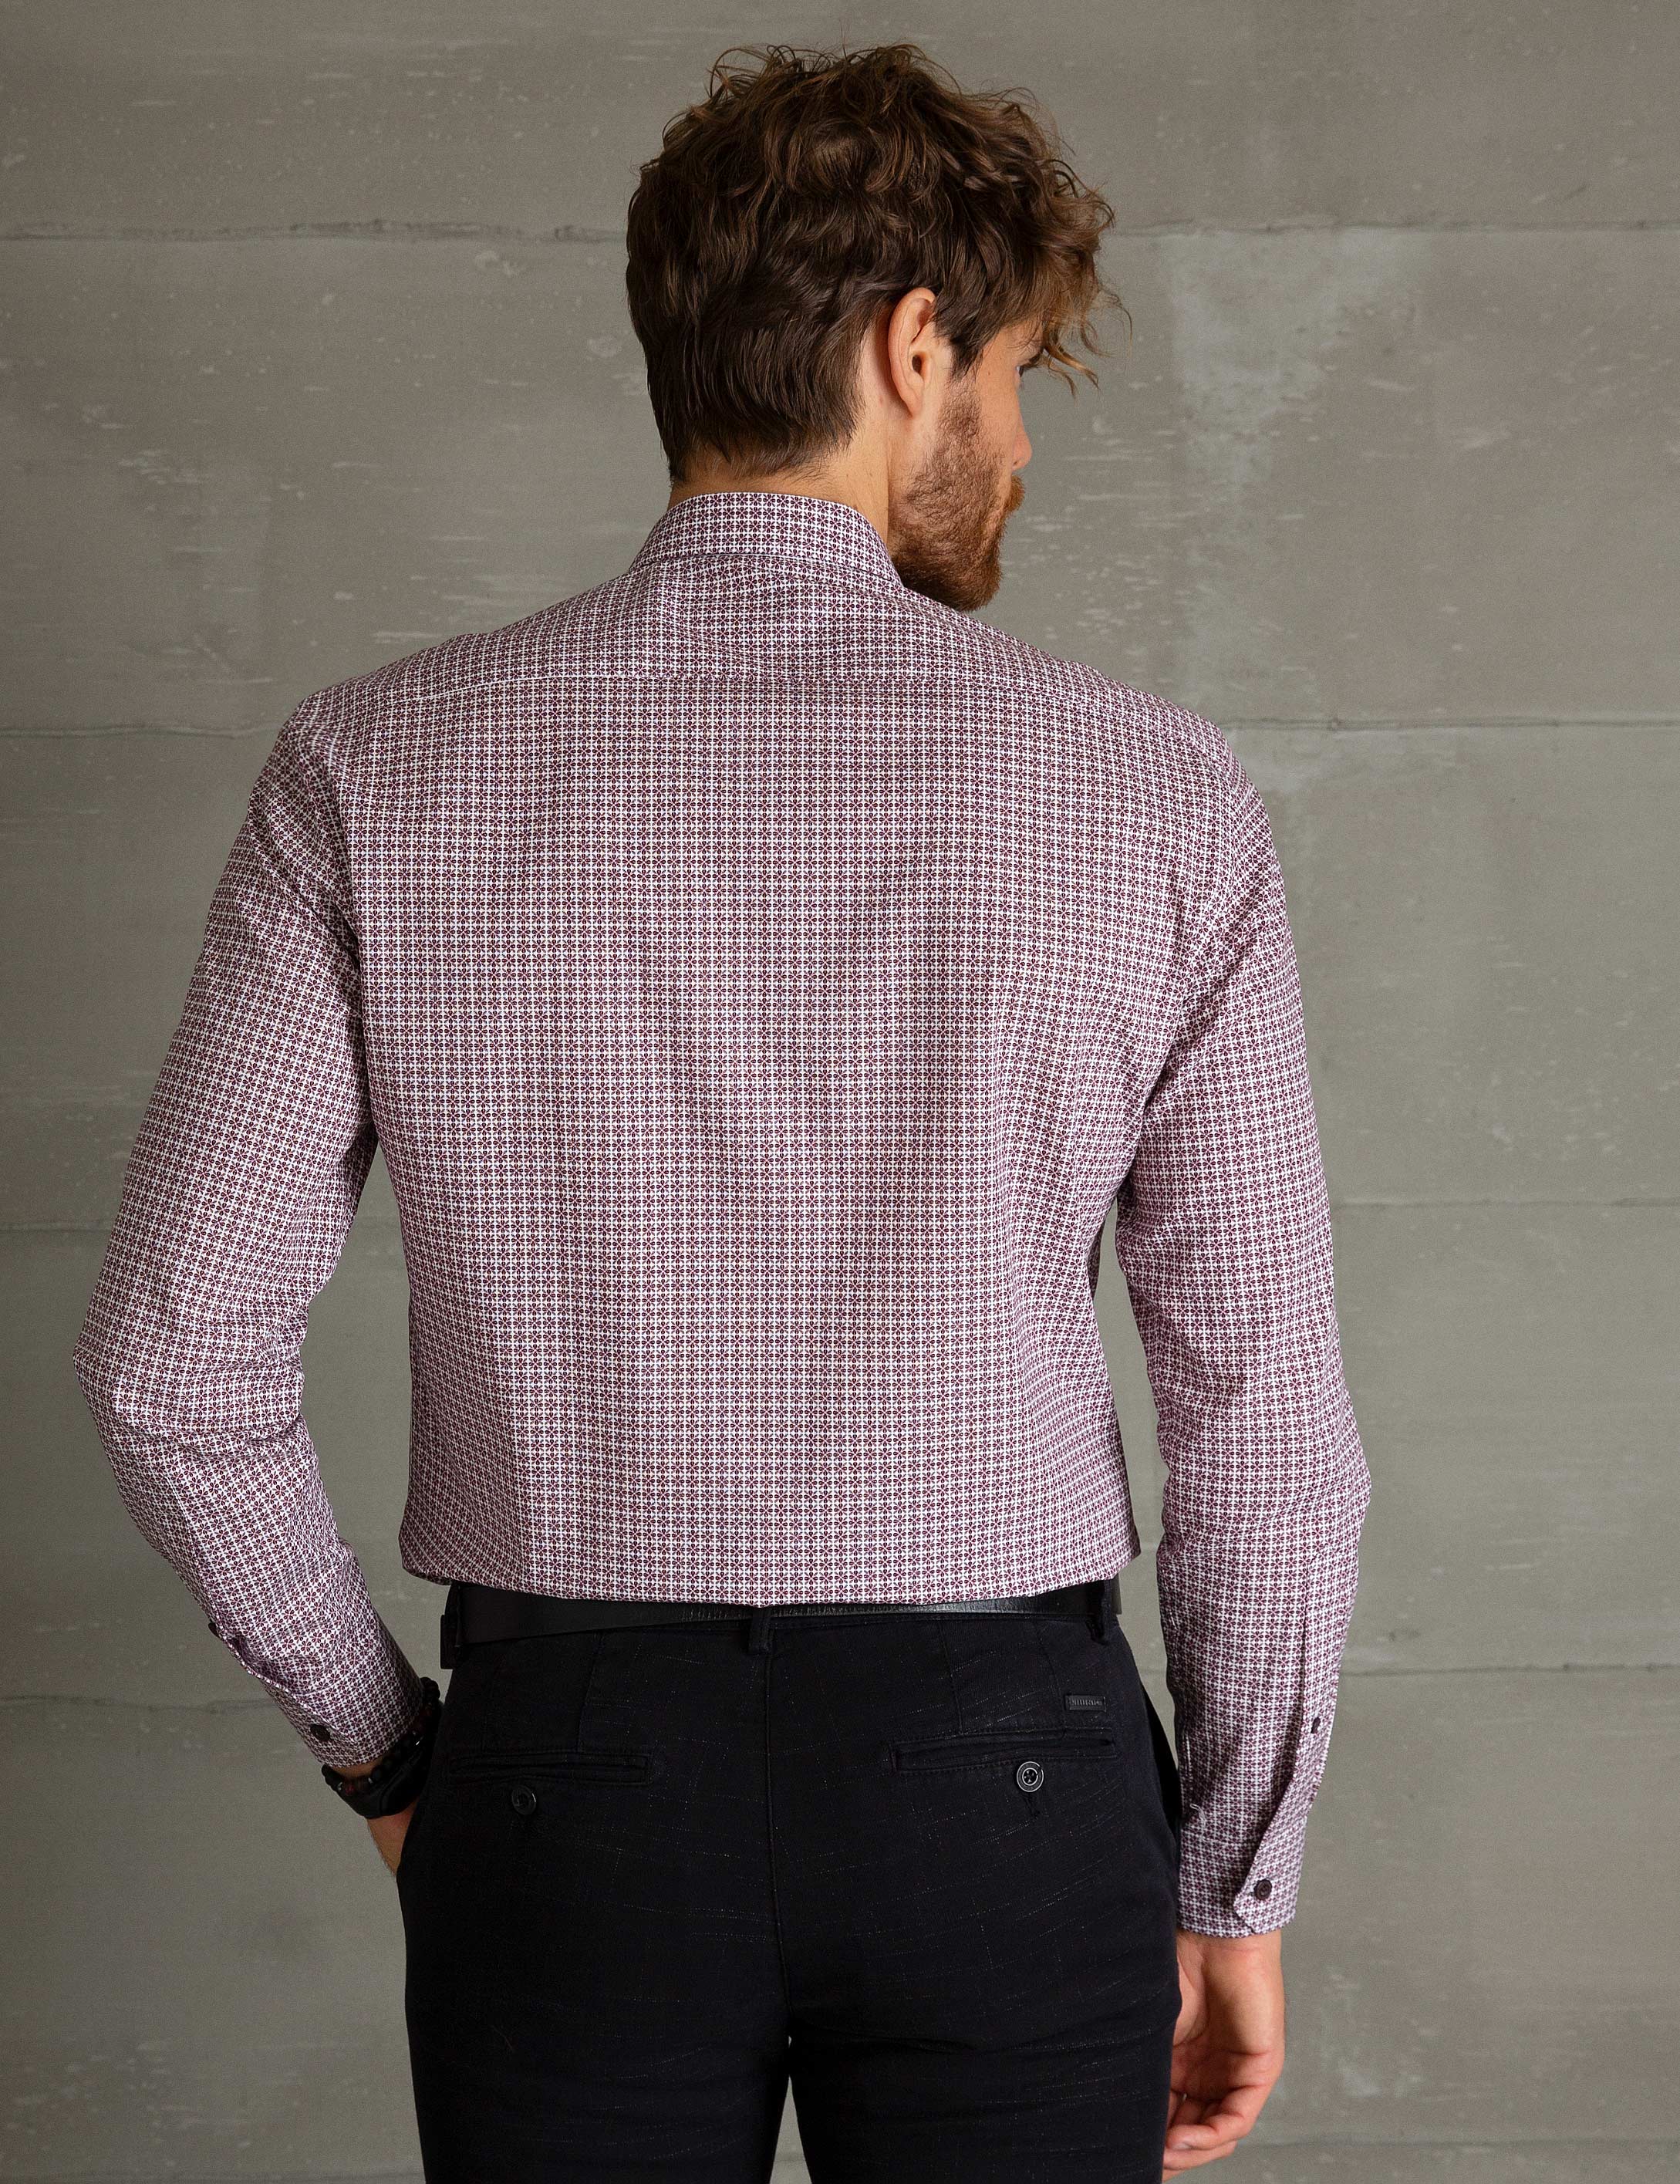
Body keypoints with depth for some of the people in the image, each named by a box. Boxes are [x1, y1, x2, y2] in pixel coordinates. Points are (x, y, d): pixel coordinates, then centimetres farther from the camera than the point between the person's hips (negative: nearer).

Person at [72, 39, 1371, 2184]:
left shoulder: (379, 770, -6)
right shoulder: (1149, 796, -8)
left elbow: (172, 1351, -5)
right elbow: (1264, 1412, -5)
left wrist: (382, 1748, 9)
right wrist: (1234, 1892, 7)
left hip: (566, 1768, 1)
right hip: (1004, 1770, 0)